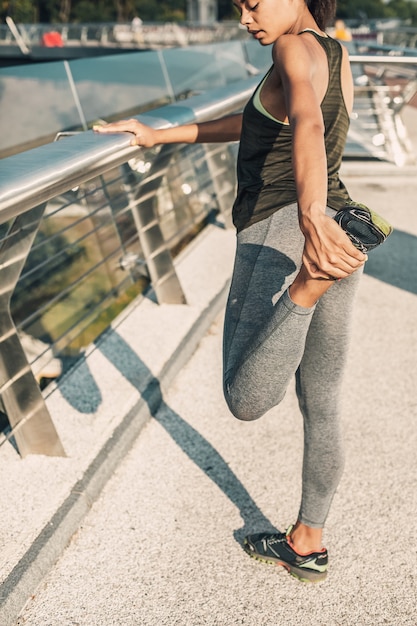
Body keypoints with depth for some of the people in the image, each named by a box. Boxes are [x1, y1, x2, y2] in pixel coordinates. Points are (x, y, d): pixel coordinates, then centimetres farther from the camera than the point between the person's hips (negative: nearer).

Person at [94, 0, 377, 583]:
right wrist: (161, 135, 34)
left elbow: (306, 122, -27)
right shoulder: (338, 58, 22)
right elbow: (260, 123, 31)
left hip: (282, 235, -9)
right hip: (332, 235, 9)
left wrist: (310, 218, -46)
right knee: (321, 406, 15)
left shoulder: (298, 48, -4)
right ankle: (307, 544, 28)